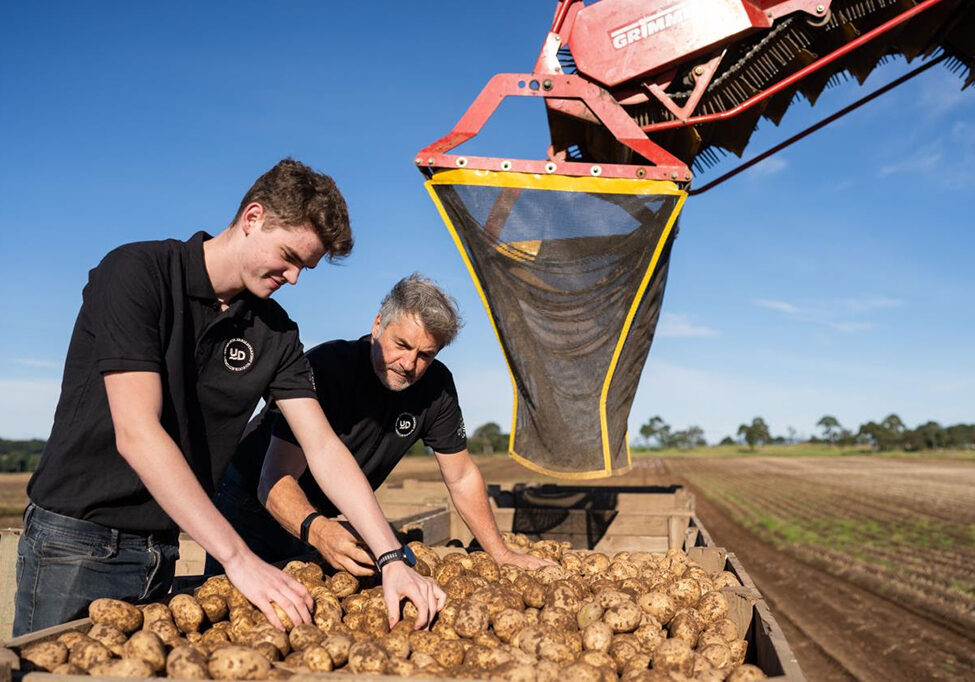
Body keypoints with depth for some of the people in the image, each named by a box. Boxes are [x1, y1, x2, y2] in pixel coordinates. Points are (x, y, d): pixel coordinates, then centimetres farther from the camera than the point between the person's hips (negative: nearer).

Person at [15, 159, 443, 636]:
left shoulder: (275, 332, 1)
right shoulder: (137, 273, -17)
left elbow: (324, 448, -2)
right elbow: (136, 434, -26)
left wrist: (392, 559, -13)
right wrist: (240, 560, -31)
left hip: (161, 552, 5)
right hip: (77, 542, -5)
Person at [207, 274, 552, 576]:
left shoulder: (436, 387, -15)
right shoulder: (325, 367, -31)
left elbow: (462, 478, -3)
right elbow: (275, 480, -36)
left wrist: (500, 554, -6)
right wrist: (315, 530, -55)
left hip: (319, 515, 5)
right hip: (254, 502, -4)